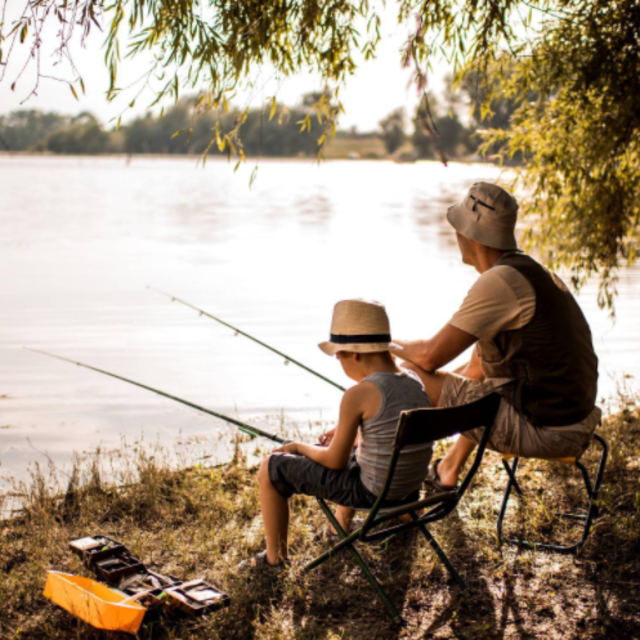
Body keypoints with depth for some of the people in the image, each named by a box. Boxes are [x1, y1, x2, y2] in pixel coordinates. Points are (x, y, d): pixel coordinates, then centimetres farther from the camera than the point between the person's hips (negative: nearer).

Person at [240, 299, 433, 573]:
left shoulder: (358, 394, -23)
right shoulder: (414, 381, -1)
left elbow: (335, 461, -14)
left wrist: (299, 447, 3)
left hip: (371, 490, -8)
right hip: (411, 485, 8)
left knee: (271, 469, 6)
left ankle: (275, 557, 22)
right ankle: (342, 528, 53)